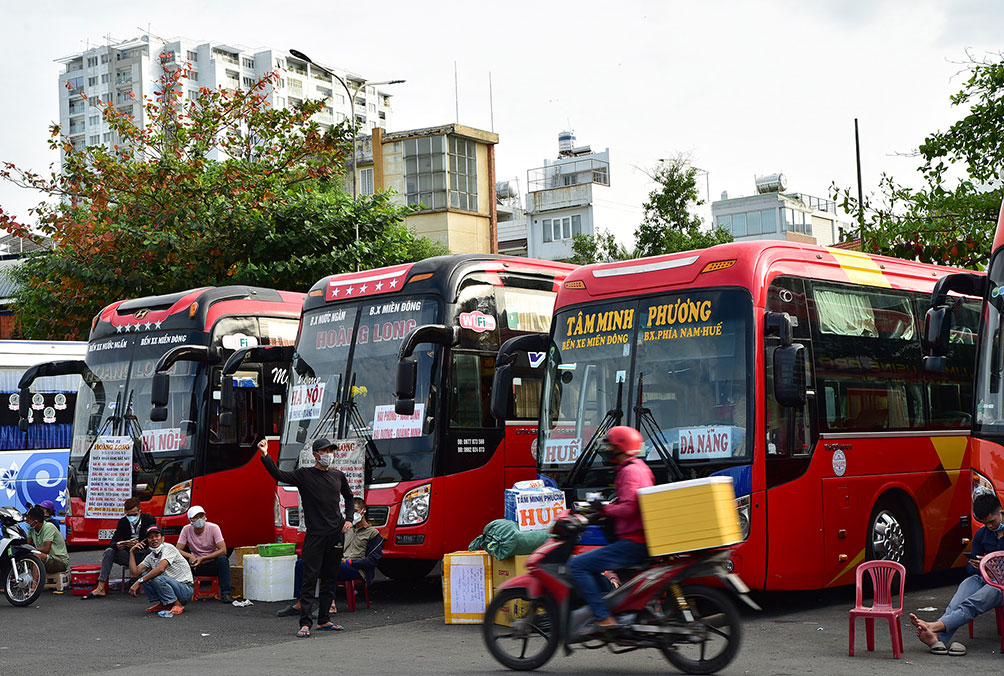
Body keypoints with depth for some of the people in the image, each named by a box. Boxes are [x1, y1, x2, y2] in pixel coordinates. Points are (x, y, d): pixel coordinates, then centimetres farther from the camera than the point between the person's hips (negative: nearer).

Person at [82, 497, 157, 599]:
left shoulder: (149, 519, -9)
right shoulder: (123, 522, 0)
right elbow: (112, 543, -5)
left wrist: (138, 544, -35)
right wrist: (117, 545, -30)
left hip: (144, 555, -3)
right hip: (129, 555, 3)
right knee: (109, 552, -20)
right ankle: (100, 589, -27)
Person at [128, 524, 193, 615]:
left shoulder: (168, 548, -14)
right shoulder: (150, 557, 9)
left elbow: (161, 568, -31)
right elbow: (134, 573, -1)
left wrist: (139, 582, -32)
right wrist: (132, 552, -3)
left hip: (185, 590, -8)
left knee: (157, 578, -31)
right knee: (143, 575, -1)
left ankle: (178, 605, -14)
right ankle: (163, 604, 4)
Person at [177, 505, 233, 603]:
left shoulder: (213, 528, -14)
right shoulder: (186, 530, -6)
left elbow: (223, 550, -20)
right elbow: (178, 550, -7)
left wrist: (202, 558, -26)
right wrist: (190, 556, -28)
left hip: (212, 564, -2)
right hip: (196, 566, 2)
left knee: (222, 559, -33)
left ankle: (225, 593, -30)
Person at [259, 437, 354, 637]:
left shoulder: (338, 476, 11)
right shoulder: (304, 474, -1)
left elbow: (349, 498, 27)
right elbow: (279, 475, -15)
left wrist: (349, 519, 14)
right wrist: (265, 456, -29)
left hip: (336, 534, 5)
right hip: (315, 534, -5)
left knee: (330, 579, 9)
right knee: (310, 578, -8)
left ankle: (324, 620, 18)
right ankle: (305, 623, -8)